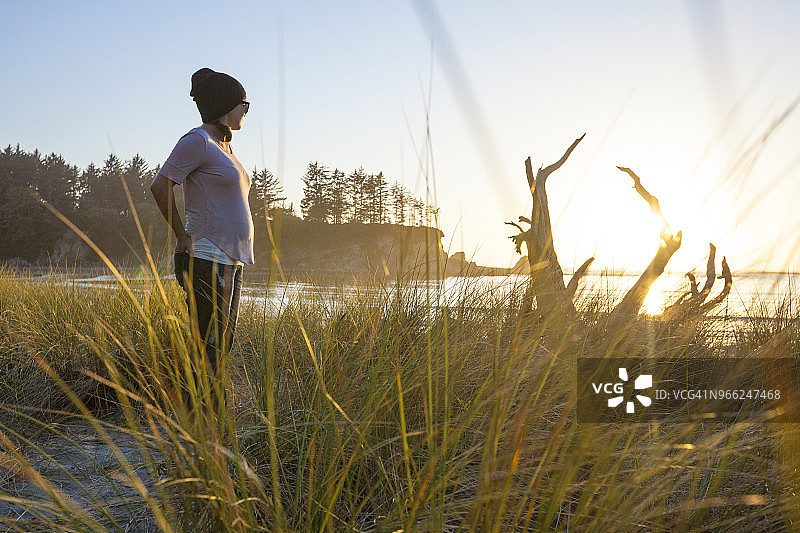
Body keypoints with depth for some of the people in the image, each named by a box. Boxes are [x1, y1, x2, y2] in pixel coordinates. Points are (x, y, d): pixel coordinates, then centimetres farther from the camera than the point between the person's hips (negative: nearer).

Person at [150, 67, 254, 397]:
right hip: (206, 260, -10)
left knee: (221, 347, 12)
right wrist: (183, 237, -14)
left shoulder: (223, 146, 18)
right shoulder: (197, 141, -10)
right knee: (207, 348, -8)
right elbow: (160, 186, -18)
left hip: (231, 262, 10)